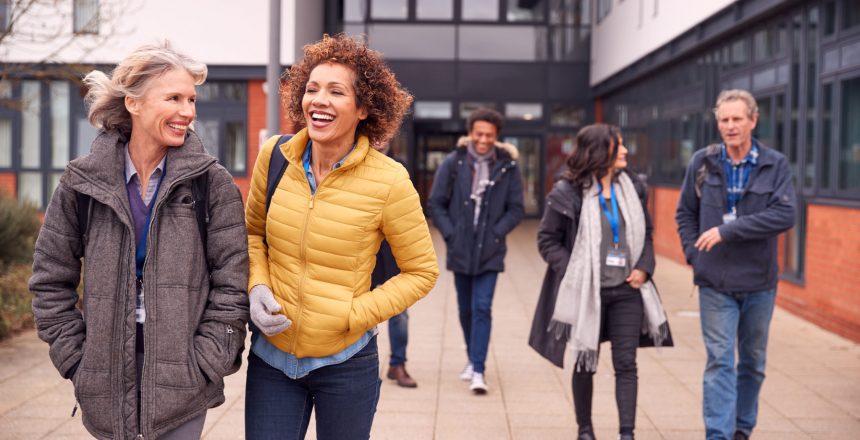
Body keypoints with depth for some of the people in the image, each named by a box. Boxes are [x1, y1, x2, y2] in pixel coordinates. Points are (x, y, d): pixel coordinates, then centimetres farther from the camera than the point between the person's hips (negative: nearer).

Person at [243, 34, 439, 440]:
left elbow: (422, 271, -5)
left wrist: (353, 315, -13)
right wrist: (257, 287, -5)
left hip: (344, 362, -2)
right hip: (271, 354, 3)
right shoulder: (275, 156, -4)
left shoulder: (388, 180, -14)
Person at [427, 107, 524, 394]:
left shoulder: (508, 166, -1)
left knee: (482, 308, -9)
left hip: (490, 252, -2)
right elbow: (436, 204, 3)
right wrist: (450, 234, -6)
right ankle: (473, 358, 32)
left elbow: (516, 209, 3)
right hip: (460, 250, 2)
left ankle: (478, 370, -6)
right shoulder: (453, 163, -1)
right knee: (466, 309, 13)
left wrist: (496, 233, -8)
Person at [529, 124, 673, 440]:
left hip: (627, 291, 3)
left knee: (626, 363, 0)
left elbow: (646, 233, 15)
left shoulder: (632, 188, 5)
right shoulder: (568, 192, -9)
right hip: (587, 293, -3)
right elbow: (547, 240, -4)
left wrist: (644, 266, -1)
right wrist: (574, 273, -14)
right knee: (586, 364, 11)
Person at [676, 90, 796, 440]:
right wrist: (694, 253, -3)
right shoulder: (703, 162, 1)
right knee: (720, 361, -4)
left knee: (753, 362, 14)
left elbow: (784, 215, -16)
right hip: (714, 282, -1)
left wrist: (727, 230, -20)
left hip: (759, 281, 1)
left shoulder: (775, 165, -3)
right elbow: (685, 213, 10)